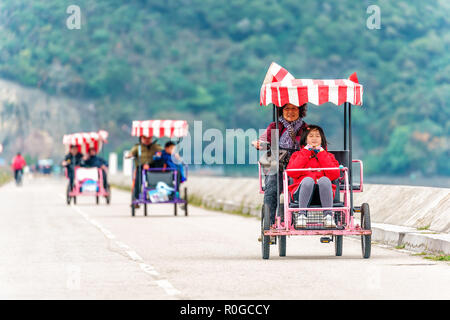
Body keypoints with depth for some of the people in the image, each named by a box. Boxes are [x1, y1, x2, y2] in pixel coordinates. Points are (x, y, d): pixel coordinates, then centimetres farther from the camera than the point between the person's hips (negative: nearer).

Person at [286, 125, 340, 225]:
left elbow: (334, 175, 2)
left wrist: (321, 153, 5)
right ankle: (301, 215, -34)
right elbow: (291, 172, 0)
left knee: (324, 179, -33)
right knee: (308, 179, -34)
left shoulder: (328, 156, 23)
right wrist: (305, 153, 5)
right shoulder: (297, 155, 23)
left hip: (322, 194, 1)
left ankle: (328, 216, -32)